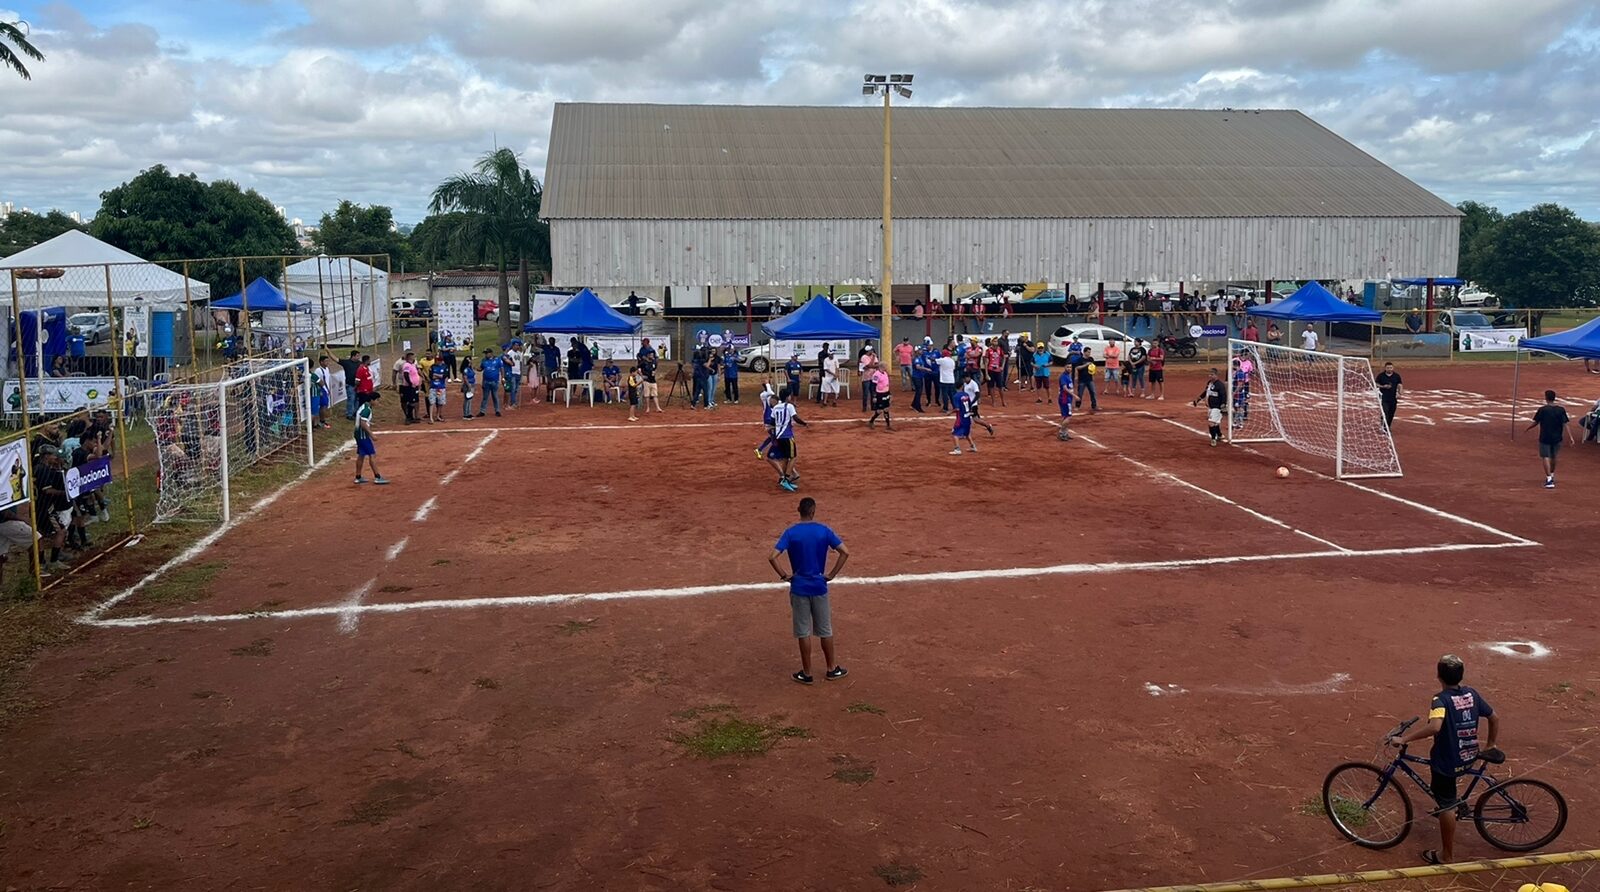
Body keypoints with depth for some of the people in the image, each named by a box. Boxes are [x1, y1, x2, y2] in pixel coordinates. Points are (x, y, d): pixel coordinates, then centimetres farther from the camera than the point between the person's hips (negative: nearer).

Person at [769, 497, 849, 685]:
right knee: (825, 630, 15)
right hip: (819, 586, 2)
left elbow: (772, 557, -19)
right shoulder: (824, 531, -5)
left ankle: (806, 673, 16)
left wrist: (784, 575, -6)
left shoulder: (791, 533, -10)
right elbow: (845, 552, -9)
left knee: (803, 632, 8)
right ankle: (832, 669, 26)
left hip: (799, 587, -1)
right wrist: (831, 575, -2)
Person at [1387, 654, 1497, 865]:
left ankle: (1446, 856, 17)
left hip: (1447, 761, -7)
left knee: (1447, 807, 6)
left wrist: (1403, 739, -34)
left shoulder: (1441, 699, -23)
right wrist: (1489, 745, 23)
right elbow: (1494, 719, 8)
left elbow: (1434, 727, -40)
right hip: (1469, 757, 7)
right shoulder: (1472, 694, -2)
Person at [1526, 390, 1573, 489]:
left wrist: (1528, 428, 15)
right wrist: (1570, 437, -6)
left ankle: (1549, 479, -17)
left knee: (1546, 457, -3)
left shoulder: (1542, 410, -10)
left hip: (1545, 438, -4)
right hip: (1557, 438, 4)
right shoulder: (1561, 410, -3)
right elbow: (1565, 424, -7)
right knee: (1553, 457, 21)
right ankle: (1552, 476, 39)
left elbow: (1536, 423, -4)